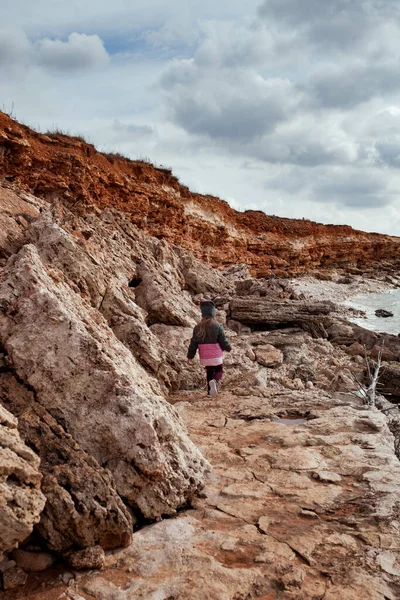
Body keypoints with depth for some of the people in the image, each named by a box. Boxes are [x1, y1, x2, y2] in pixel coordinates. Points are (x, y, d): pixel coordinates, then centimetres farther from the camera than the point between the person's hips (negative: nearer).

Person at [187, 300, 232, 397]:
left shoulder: (198, 328, -3)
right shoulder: (217, 327, -13)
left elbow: (193, 343, 1)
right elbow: (223, 341, -8)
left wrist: (190, 356, 10)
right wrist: (228, 348, 13)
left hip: (205, 358, 3)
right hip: (217, 356, -3)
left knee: (209, 373, 20)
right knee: (219, 371, 16)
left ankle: (210, 391, 19)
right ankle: (214, 381, -15)